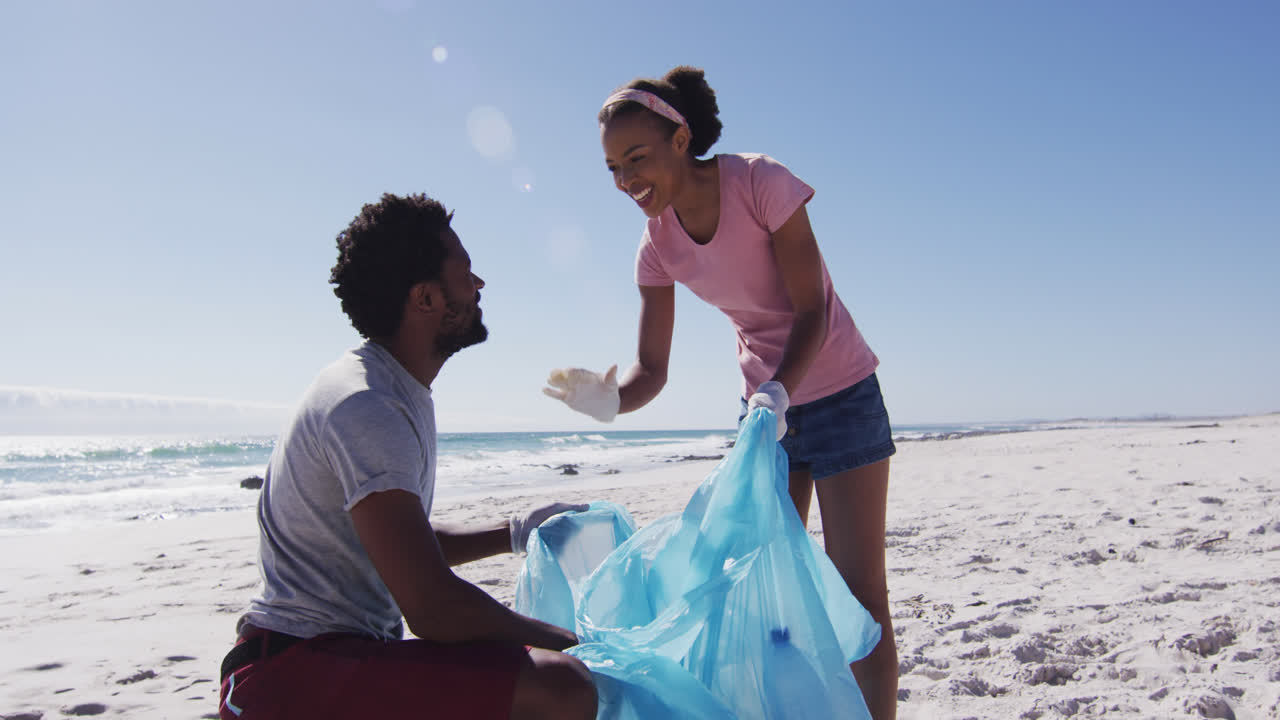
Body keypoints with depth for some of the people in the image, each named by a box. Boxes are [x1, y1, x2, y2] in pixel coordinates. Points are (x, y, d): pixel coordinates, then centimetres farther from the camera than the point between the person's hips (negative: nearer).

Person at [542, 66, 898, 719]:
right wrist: (609, 400, -30)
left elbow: (812, 310, -20)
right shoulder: (657, 243, -6)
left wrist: (778, 393, -36)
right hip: (765, 405, 5)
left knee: (858, 594, -4)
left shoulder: (760, 182, -20)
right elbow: (651, 370, -8)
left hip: (839, 394, -5)